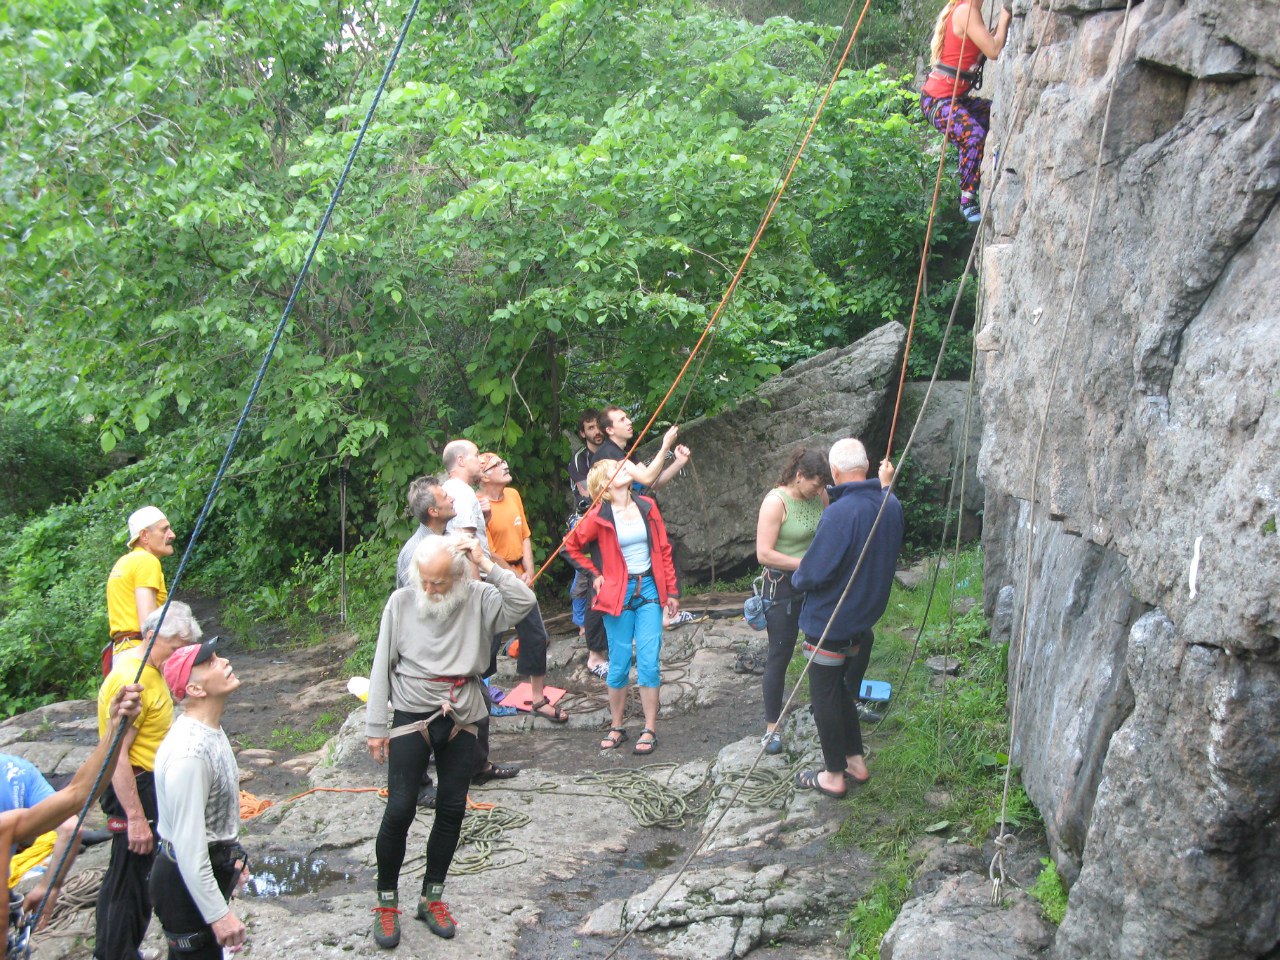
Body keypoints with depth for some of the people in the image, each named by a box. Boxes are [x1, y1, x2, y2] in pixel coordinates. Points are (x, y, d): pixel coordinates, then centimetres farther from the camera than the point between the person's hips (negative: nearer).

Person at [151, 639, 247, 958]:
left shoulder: (211, 729, 3)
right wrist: (219, 914, -26)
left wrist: (231, 856, 25)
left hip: (211, 868, 10)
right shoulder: (189, 753, -29)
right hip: (186, 881, -10)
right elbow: (189, 845, -29)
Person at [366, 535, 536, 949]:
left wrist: (487, 565, -22)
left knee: (452, 810, 8)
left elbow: (524, 602, -22)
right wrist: (375, 727, -2)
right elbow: (382, 667, -2)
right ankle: (387, 902, 12)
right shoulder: (401, 602, -6)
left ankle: (432, 897, 25)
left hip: (461, 720, 2)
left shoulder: (479, 598, -5)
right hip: (412, 717, -2)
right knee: (399, 810, -6)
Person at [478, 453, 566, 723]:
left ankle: (538, 699, 20)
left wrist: (529, 571, -2)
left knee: (536, 637, 8)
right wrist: (514, 576, -11)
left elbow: (525, 536, 9)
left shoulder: (513, 495, 5)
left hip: (520, 578, 7)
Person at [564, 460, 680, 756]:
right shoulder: (598, 517, -6)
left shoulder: (646, 507, 3)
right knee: (619, 663, 5)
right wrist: (595, 575, 2)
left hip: (649, 590, 2)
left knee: (649, 661, -3)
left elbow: (664, 549, 8)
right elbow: (572, 545, 8)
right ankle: (616, 728, 19)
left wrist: (672, 591, 7)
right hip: (618, 593, -2)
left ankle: (649, 730, 5)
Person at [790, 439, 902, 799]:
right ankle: (856, 761, 34)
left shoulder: (839, 514, -28)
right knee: (842, 691, 24)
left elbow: (812, 574, -27)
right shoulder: (891, 506, -2)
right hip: (865, 618, 8)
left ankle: (834, 776, 19)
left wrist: (797, 578, -3)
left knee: (825, 698, 8)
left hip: (829, 624, -8)